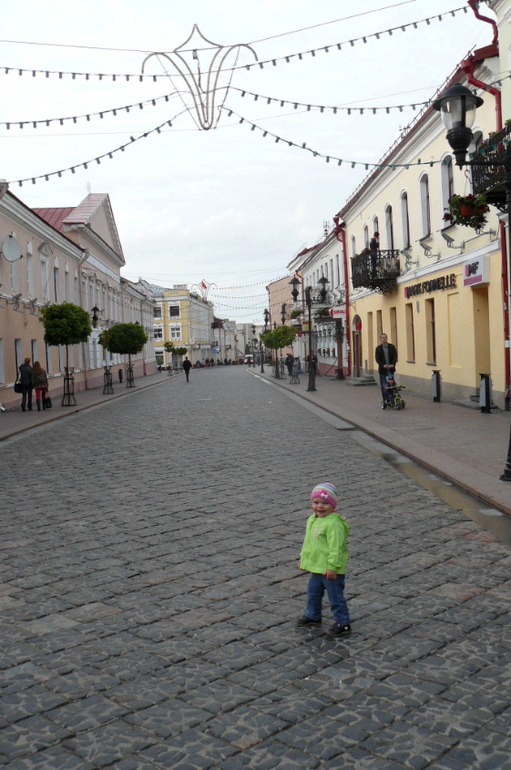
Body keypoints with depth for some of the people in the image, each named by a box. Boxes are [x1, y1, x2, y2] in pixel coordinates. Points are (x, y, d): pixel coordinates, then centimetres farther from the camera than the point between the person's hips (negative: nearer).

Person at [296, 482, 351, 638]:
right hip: (316, 567, 9)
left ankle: (343, 624, 16)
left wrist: (332, 566, -26)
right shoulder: (312, 520, 6)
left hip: (331, 570, -9)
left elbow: (336, 546, -26)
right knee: (313, 593, 24)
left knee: (335, 596, 2)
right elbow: (307, 541, 18)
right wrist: (303, 558, 21)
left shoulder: (334, 523, -24)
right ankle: (312, 616, 45)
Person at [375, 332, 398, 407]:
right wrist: (383, 365, -20)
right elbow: (377, 359, -4)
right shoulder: (378, 348, 3)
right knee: (383, 386, -2)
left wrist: (393, 364, -20)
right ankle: (384, 401, 3)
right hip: (382, 370, -1)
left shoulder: (392, 347, 5)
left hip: (391, 369, 1)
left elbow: (395, 356, -1)